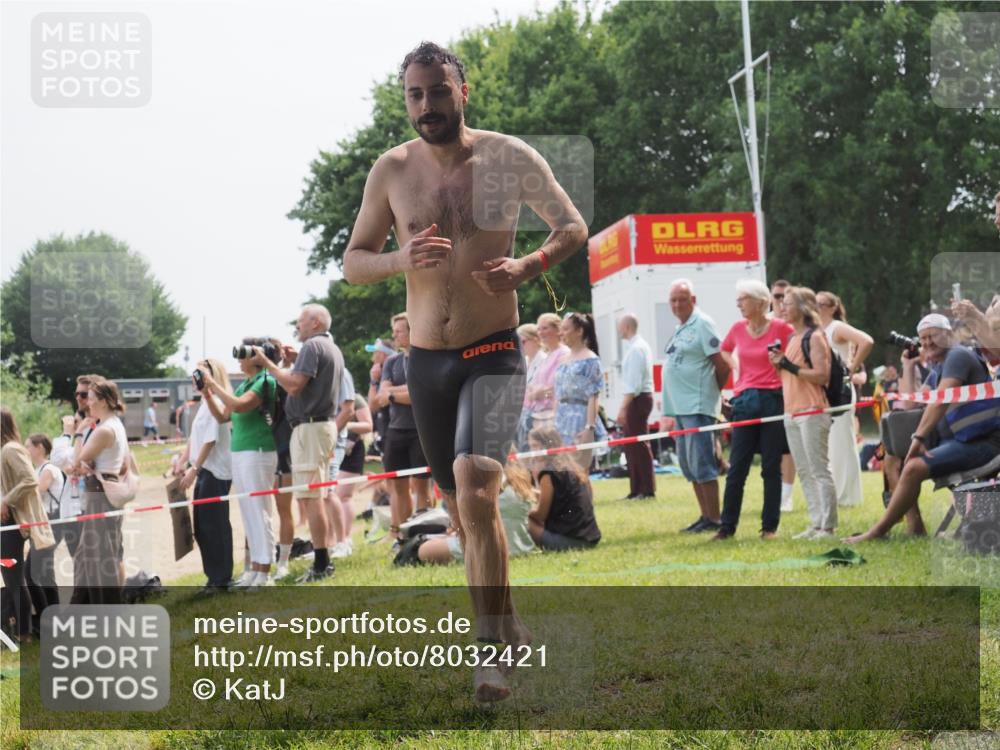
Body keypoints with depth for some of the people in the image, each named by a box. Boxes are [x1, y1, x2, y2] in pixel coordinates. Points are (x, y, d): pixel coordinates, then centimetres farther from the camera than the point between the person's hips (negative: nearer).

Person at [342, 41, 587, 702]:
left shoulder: (508, 157, -4)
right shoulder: (393, 170, 3)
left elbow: (574, 227, 3)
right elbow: (353, 262, 7)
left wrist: (526, 268, -16)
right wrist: (401, 260, -15)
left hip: (493, 355, -4)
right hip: (427, 361, 4)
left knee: (475, 491, -23)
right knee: (465, 508, 13)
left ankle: (493, 645, -15)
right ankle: (507, 626, 33)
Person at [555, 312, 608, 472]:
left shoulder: (590, 360, -6)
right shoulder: (564, 361, 16)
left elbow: (593, 397, -12)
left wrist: (589, 427, -18)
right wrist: (555, 425, 16)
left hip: (580, 420, -7)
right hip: (563, 423, 7)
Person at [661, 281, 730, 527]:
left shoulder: (702, 324, -10)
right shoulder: (681, 328, 17)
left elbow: (723, 365, -14)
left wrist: (712, 391, -1)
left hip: (697, 406, -10)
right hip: (681, 406, 10)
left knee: (701, 463, -9)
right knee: (689, 465, 12)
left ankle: (714, 519, -5)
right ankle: (705, 516, 18)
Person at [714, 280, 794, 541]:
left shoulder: (780, 328, -7)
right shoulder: (738, 328, 7)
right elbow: (724, 349, 27)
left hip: (773, 400, -4)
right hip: (746, 400, 4)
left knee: (771, 467, 2)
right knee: (736, 467, 3)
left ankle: (770, 526, 10)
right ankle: (727, 526, 8)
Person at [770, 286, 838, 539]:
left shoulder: (814, 337, -8)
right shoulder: (791, 339, 17)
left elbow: (821, 376, -18)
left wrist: (789, 365, -19)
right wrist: (779, 365, 4)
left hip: (812, 412, -9)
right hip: (792, 412, 9)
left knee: (819, 471, -7)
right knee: (804, 472, 10)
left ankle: (827, 526, -6)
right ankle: (816, 524, 14)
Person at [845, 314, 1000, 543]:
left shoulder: (958, 355, -10)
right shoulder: (938, 369, 20)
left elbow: (941, 401, -22)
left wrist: (919, 438, -25)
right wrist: (908, 366, 11)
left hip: (981, 441, -10)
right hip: (956, 439, 10)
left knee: (914, 467, -25)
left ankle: (878, 532, -17)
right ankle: (915, 528, 0)